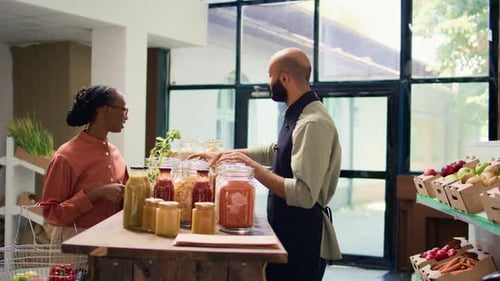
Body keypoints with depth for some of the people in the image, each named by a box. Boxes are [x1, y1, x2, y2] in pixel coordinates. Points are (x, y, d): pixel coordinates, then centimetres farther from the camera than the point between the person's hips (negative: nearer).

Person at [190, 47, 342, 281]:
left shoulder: (313, 123, -23)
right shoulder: (297, 116, 8)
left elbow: (304, 195, -29)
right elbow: (275, 151, 26)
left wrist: (253, 167, -25)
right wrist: (224, 154, 21)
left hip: (302, 239, -9)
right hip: (289, 232, 9)